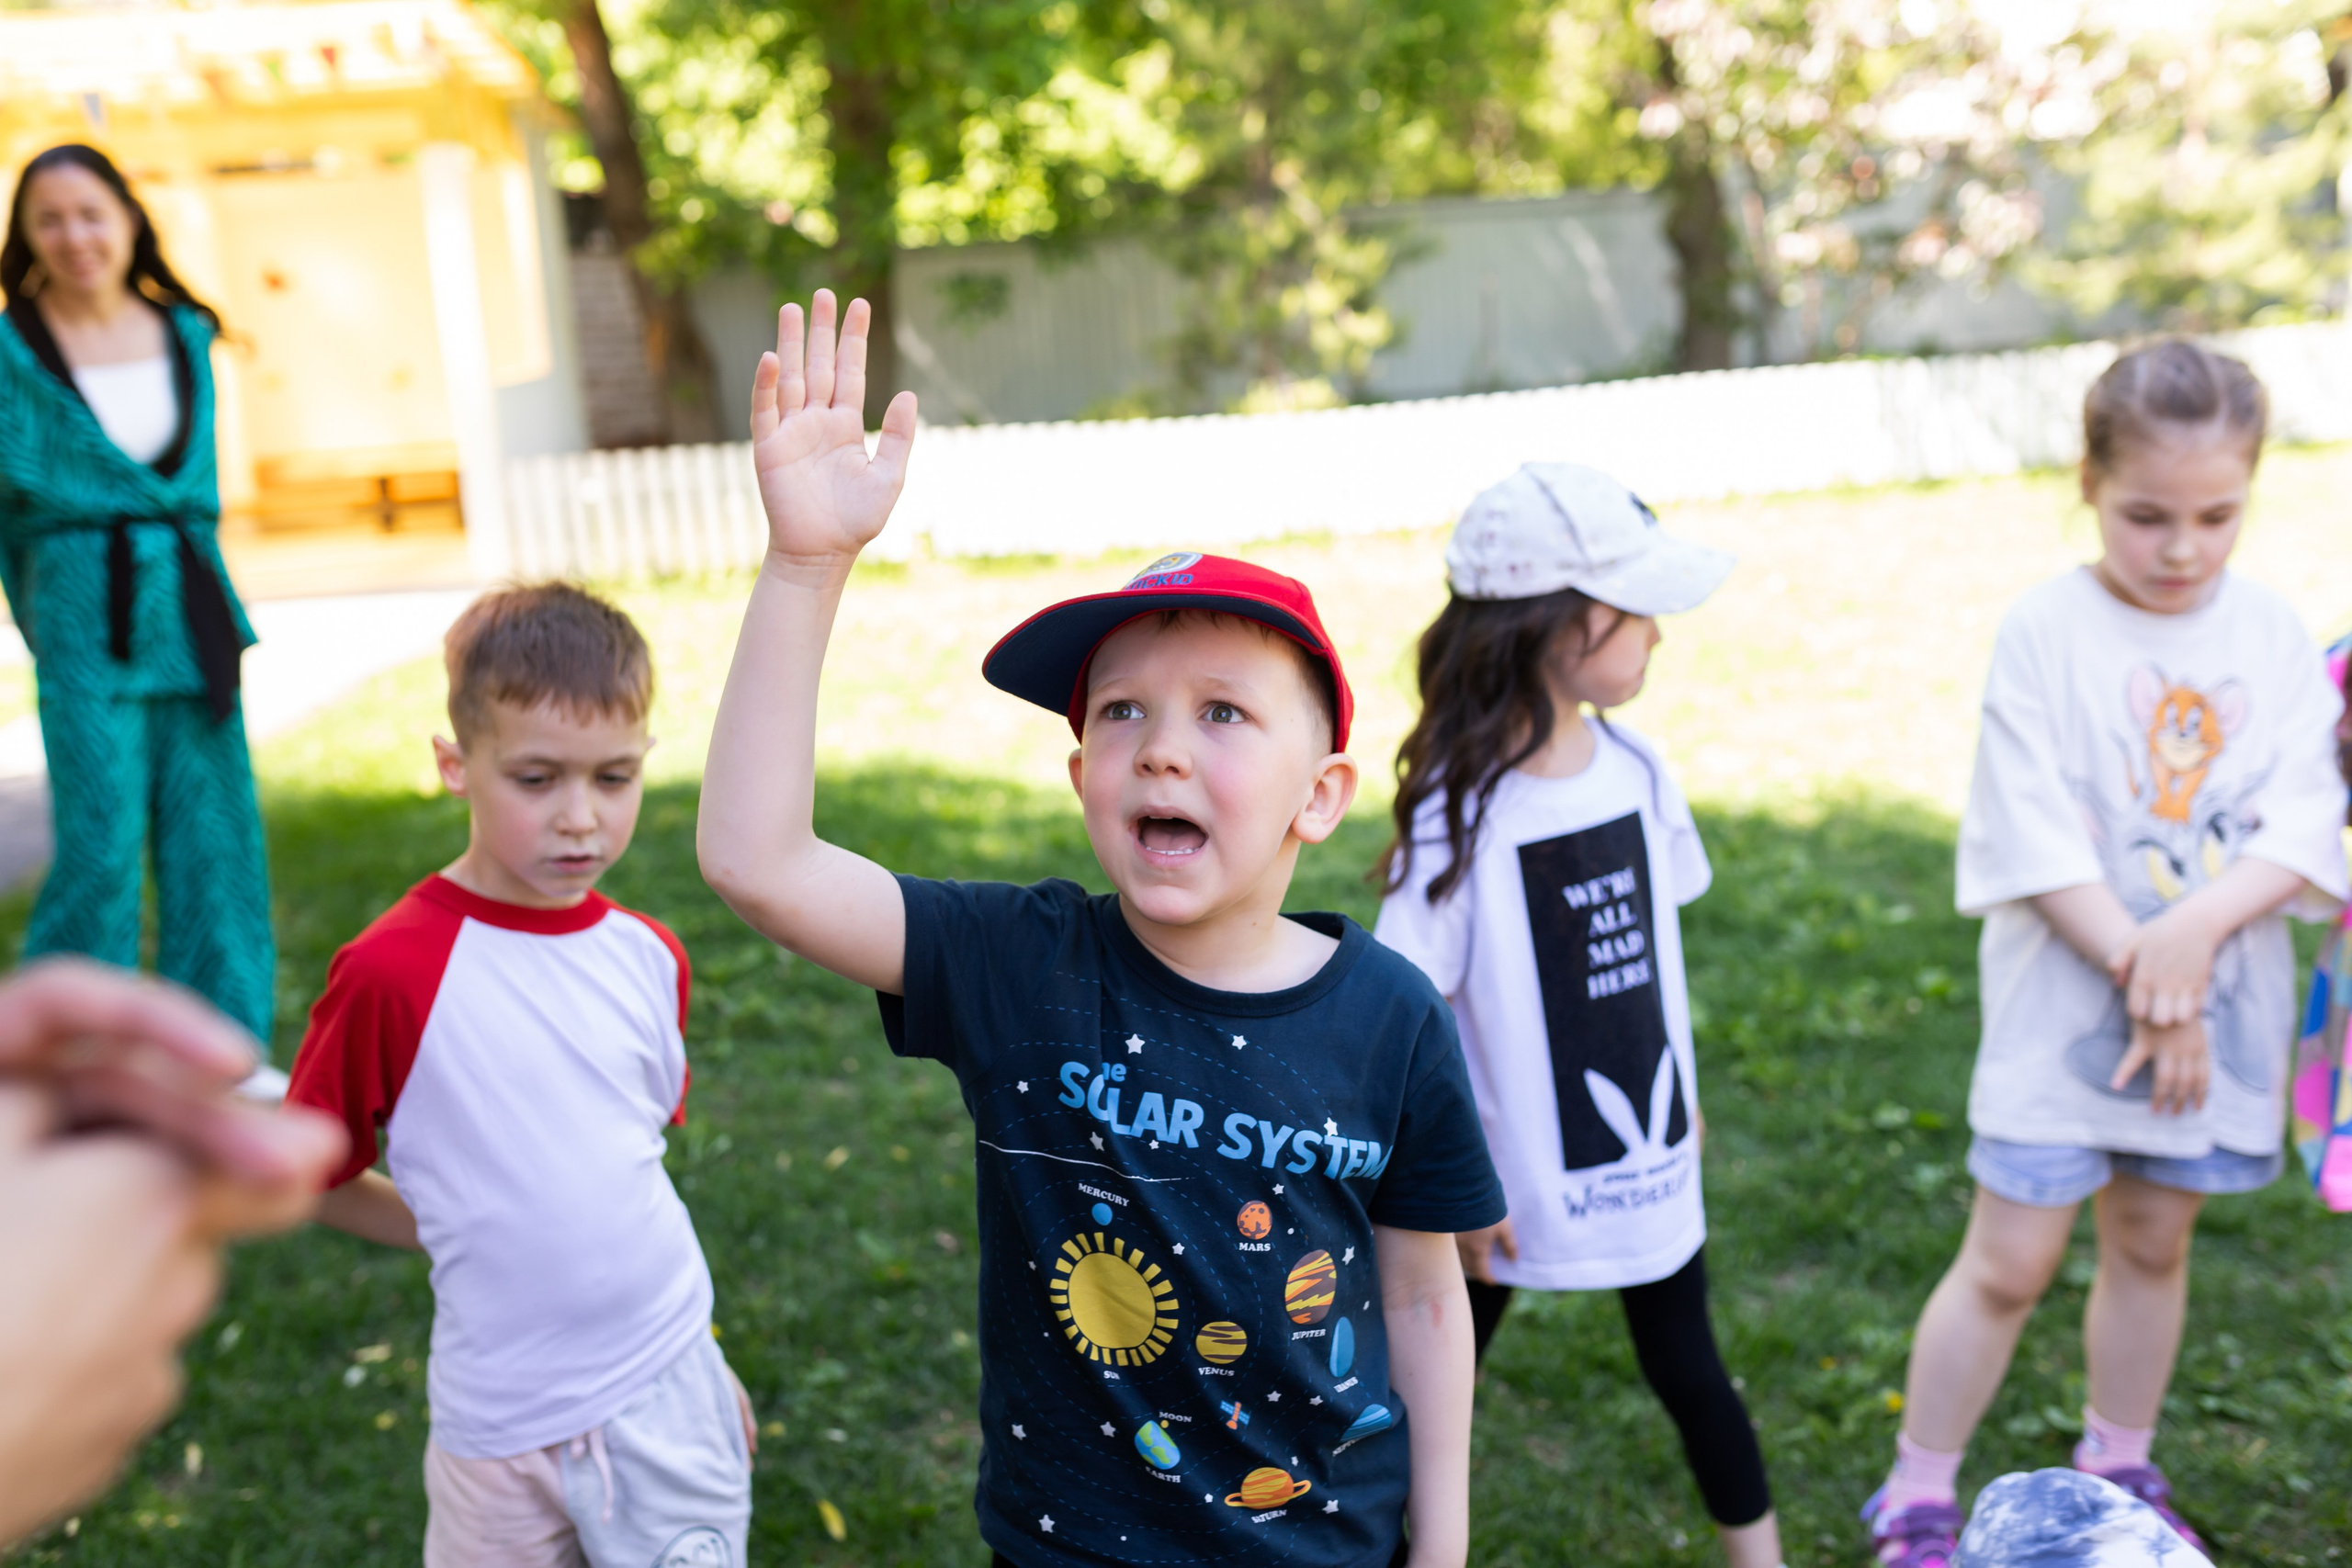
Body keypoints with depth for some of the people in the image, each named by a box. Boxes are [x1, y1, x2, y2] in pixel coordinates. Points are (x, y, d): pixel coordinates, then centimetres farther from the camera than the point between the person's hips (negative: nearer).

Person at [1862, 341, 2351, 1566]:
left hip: (2224, 1004, 4)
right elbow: (2036, 844, -15)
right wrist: (2144, 984, -18)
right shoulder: (2044, 634, -11)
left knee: (2152, 1243, 18)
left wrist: (2195, 928, -24)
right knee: (2009, 1262, 1)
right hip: (2063, 1005, -4)